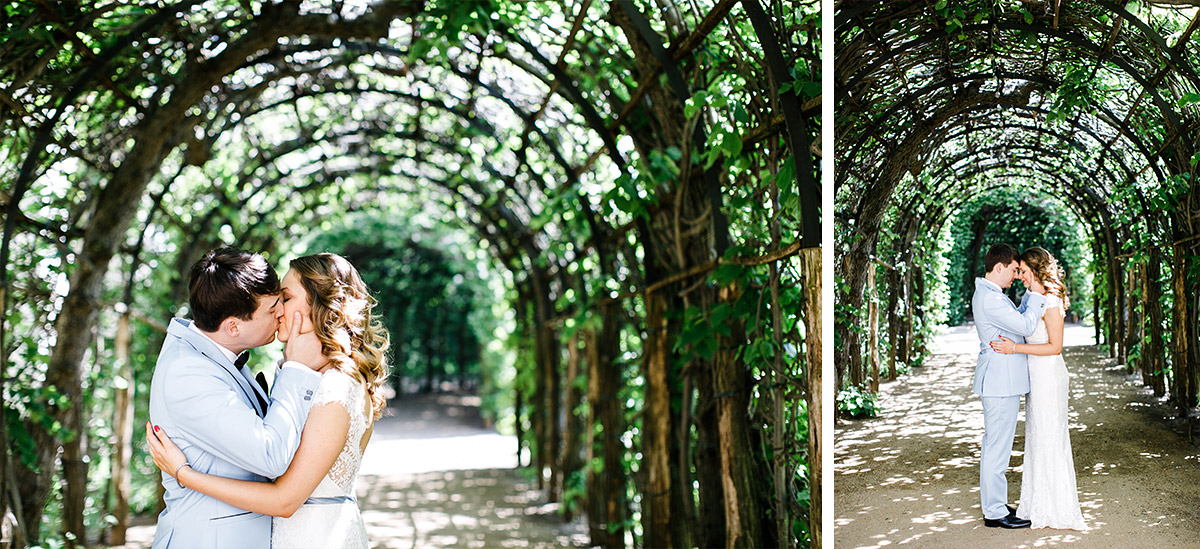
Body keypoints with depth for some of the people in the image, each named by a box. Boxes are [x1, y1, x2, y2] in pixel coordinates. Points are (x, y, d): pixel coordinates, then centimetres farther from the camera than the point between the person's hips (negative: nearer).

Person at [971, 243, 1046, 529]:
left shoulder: (989, 294, 14)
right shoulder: (989, 298, -20)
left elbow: (1017, 317, 23)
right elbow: (1026, 326, -20)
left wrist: (1031, 293, 12)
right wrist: (1037, 294, -11)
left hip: (1002, 379, 11)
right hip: (1000, 380, -11)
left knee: (994, 443, 16)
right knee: (998, 446, -5)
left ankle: (993, 503, 26)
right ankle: (995, 513, 1)